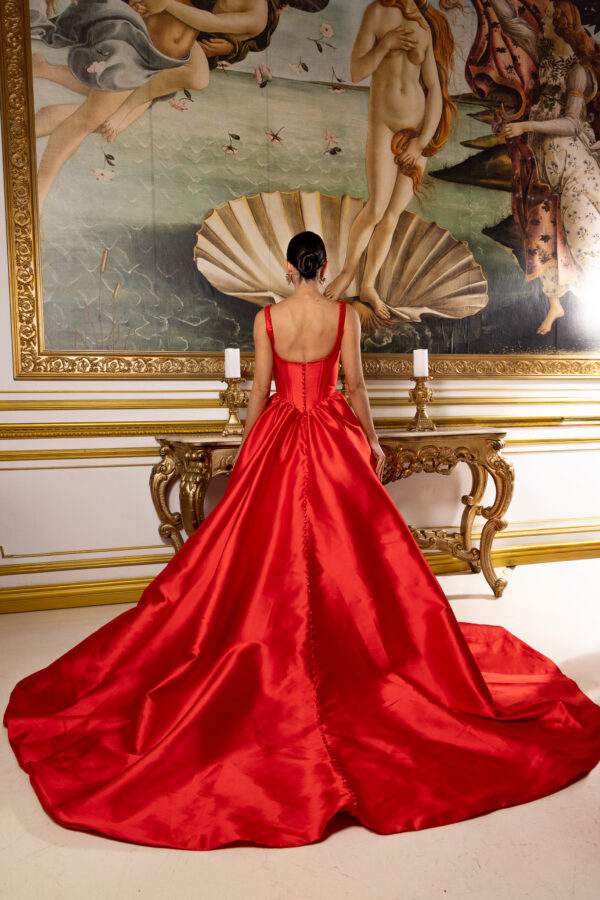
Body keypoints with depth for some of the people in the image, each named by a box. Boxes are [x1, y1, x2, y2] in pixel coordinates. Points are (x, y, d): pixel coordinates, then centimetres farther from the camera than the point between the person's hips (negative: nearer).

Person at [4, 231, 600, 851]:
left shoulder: (267, 317, -2)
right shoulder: (345, 314, -3)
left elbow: (260, 389, -1)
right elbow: (355, 384, -3)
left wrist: (247, 445, 9)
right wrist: (372, 440, 7)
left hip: (279, 438, 0)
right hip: (334, 437, 0)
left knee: (275, 545, 8)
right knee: (346, 541, 9)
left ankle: (283, 647, 17)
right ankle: (345, 640, 19)